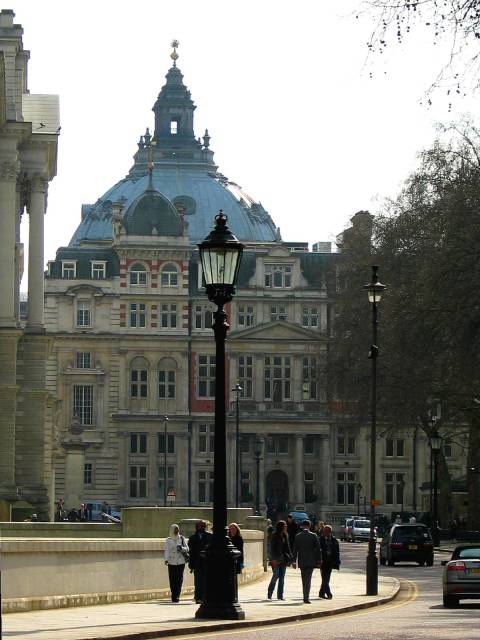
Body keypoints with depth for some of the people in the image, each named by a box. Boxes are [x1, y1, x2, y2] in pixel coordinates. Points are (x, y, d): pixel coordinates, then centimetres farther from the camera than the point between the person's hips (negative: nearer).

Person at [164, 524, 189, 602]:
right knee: (172, 580, -2)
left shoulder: (182, 539, 7)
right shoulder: (168, 540, 6)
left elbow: (187, 549, 9)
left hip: (181, 562, 0)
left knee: (179, 579, -8)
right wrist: (166, 559, -15)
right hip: (171, 563, 0)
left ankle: (176, 596, -7)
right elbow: (166, 550, 0)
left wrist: (182, 548, -13)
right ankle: (174, 596, 8)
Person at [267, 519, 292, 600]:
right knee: (275, 576, -8)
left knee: (282, 577, 6)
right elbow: (272, 548, -11)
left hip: (283, 559, 7)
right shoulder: (274, 536, -7)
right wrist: (273, 559, -18)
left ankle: (280, 595, 9)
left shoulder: (285, 536, 12)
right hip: (276, 559, -7)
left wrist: (289, 558, 9)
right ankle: (269, 594, 3)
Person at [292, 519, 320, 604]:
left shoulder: (297, 536, -1)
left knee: (304, 580, 15)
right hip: (311, 561, -2)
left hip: (301, 561, 2)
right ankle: (306, 597, -12)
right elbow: (318, 548, -4)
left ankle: (306, 597, 21)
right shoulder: (313, 536, -6)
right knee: (308, 579, -3)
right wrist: (318, 560, 4)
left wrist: (294, 561, 6)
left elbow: (295, 550, 1)